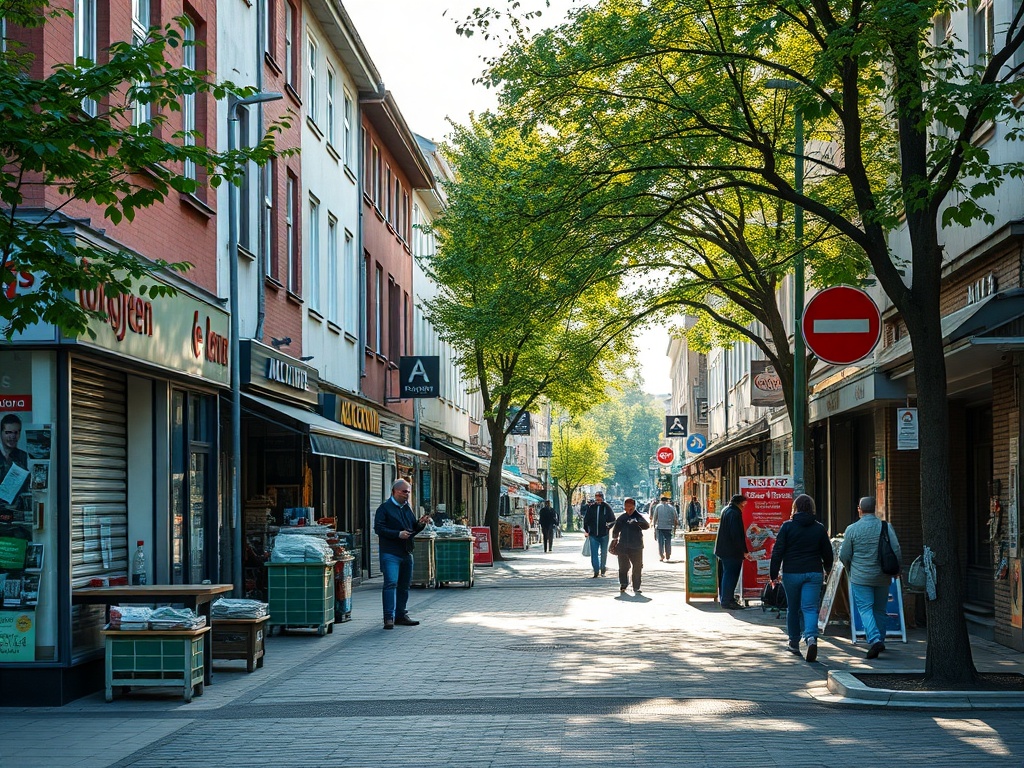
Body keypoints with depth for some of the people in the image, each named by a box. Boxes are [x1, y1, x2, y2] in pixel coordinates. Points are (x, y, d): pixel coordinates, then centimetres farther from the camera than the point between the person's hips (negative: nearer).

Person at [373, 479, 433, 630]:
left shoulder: (407, 508, 20)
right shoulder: (384, 508, -3)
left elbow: (412, 530, 25)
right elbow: (379, 529, -13)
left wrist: (420, 524, 4)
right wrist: (398, 534, -19)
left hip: (406, 553, 7)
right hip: (390, 553, -7)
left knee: (404, 585, 10)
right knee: (391, 583, -15)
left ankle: (401, 615, 19)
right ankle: (389, 617, -17)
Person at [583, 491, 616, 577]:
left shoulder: (607, 507, -3)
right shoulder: (591, 508, 2)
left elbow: (613, 519, 3)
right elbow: (586, 519, 11)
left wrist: (609, 525, -15)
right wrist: (586, 530, 5)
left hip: (604, 535, -1)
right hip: (593, 535, 1)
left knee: (604, 553, 11)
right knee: (594, 553, -5)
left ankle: (603, 570, 25)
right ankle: (596, 571, -2)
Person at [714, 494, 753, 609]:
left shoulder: (725, 510, 13)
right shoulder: (735, 513, -18)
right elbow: (736, 535, -22)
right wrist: (744, 551, -17)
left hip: (722, 550, 10)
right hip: (732, 551, -10)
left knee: (726, 574, 17)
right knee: (731, 575, -4)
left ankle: (723, 598, 25)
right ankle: (727, 601, -2)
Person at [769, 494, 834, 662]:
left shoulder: (787, 526, -3)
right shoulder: (819, 528, 5)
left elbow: (777, 551, -5)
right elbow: (828, 553, 12)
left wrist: (773, 574, 0)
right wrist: (827, 569, 32)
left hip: (791, 573, -1)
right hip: (813, 573, 1)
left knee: (793, 609, 13)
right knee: (810, 608, -4)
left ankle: (794, 642, 24)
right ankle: (811, 638, -28)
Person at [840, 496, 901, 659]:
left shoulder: (852, 529, -6)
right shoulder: (886, 527, -1)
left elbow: (844, 555, -1)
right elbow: (897, 551, -2)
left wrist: (850, 571, 19)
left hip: (860, 577, -3)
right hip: (882, 577, 3)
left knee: (865, 609, -3)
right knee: (880, 610, 16)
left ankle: (874, 639, -22)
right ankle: (880, 640, 26)